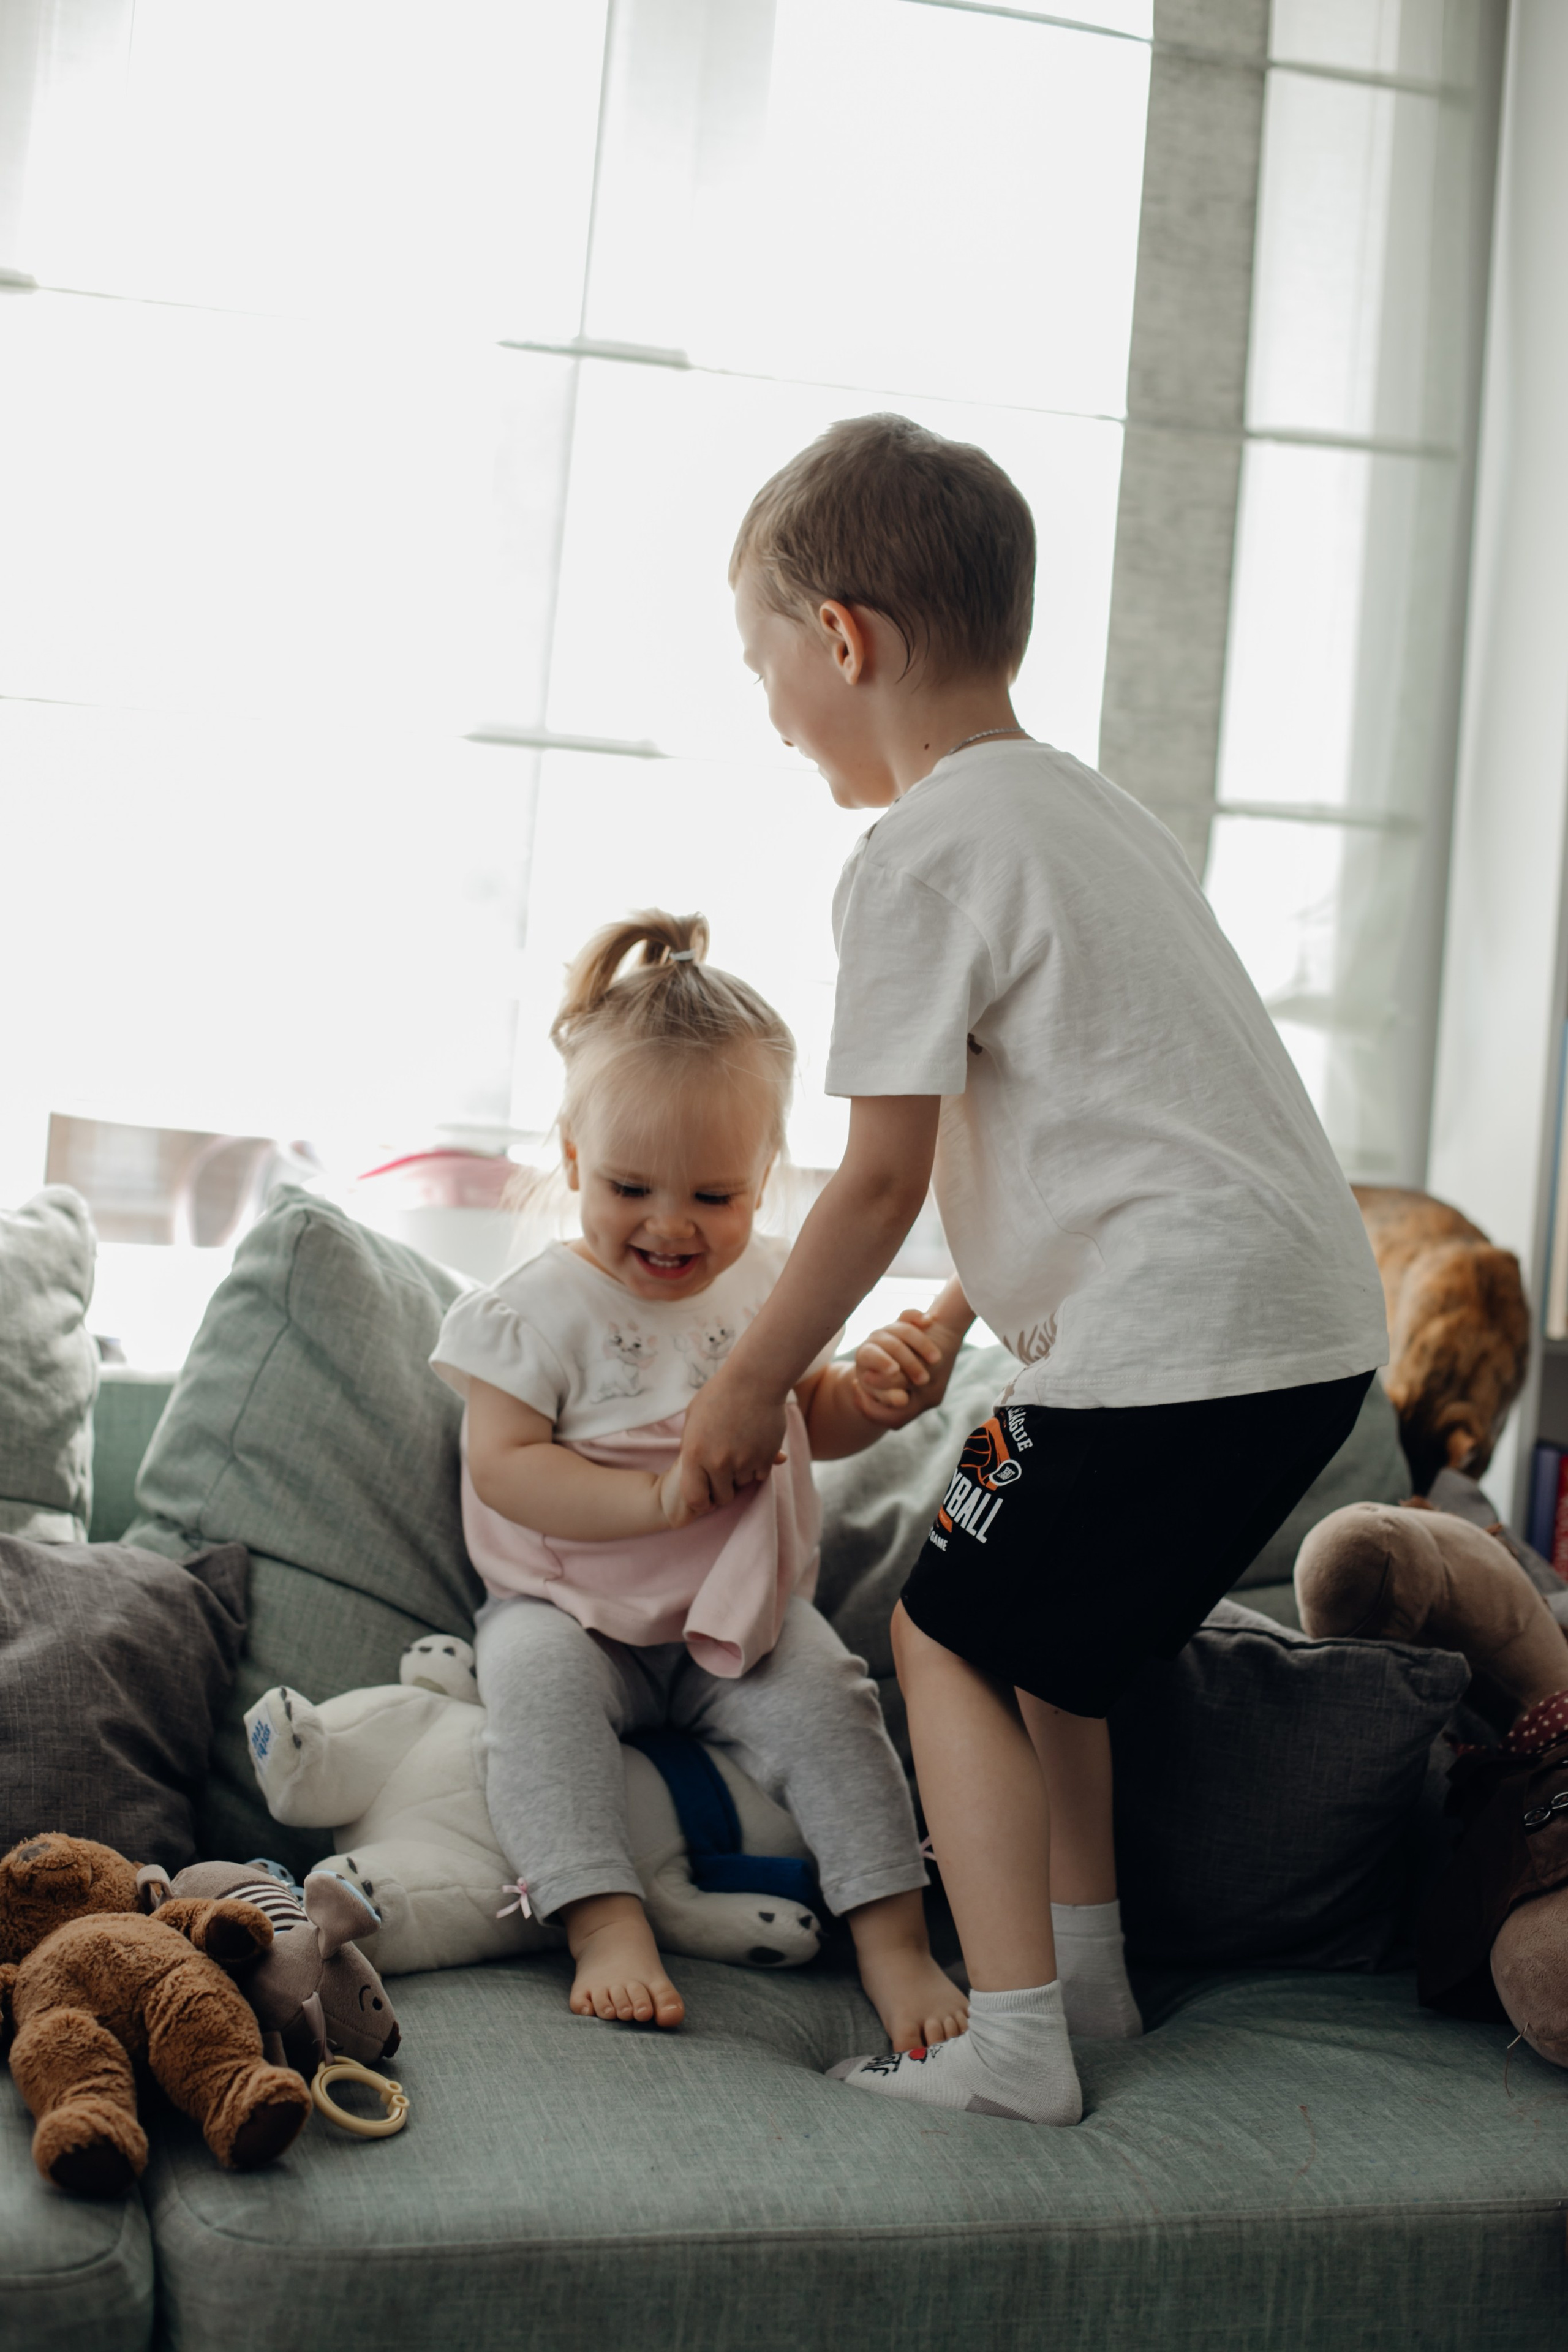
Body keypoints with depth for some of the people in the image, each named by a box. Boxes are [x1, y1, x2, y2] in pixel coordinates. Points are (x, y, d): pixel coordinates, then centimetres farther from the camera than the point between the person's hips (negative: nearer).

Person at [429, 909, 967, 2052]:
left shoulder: (770, 1283, 4)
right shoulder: (544, 1307, -9)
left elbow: (813, 1418, 17)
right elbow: (501, 1467, -16)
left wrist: (874, 1400, -9)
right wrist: (662, 1498, -27)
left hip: (740, 1612, 2)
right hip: (575, 1605, -2)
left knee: (827, 1699, -23)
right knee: (536, 1675, -32)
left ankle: (895, 1942, -17)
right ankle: (607, 1924, -32)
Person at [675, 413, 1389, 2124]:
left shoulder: (917, 857, -11)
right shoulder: (1083, 804, 19)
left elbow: (881, 1181, -10)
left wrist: (748, 1387, 3)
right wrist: (961, 1310, 24)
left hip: (1175, 1335, -9)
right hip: (1322, 1325, 9)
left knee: (950, 1634, 3)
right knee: (1033, 1625, 23)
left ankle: (1010, 2042, 3)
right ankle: (1086, 1965, 33)